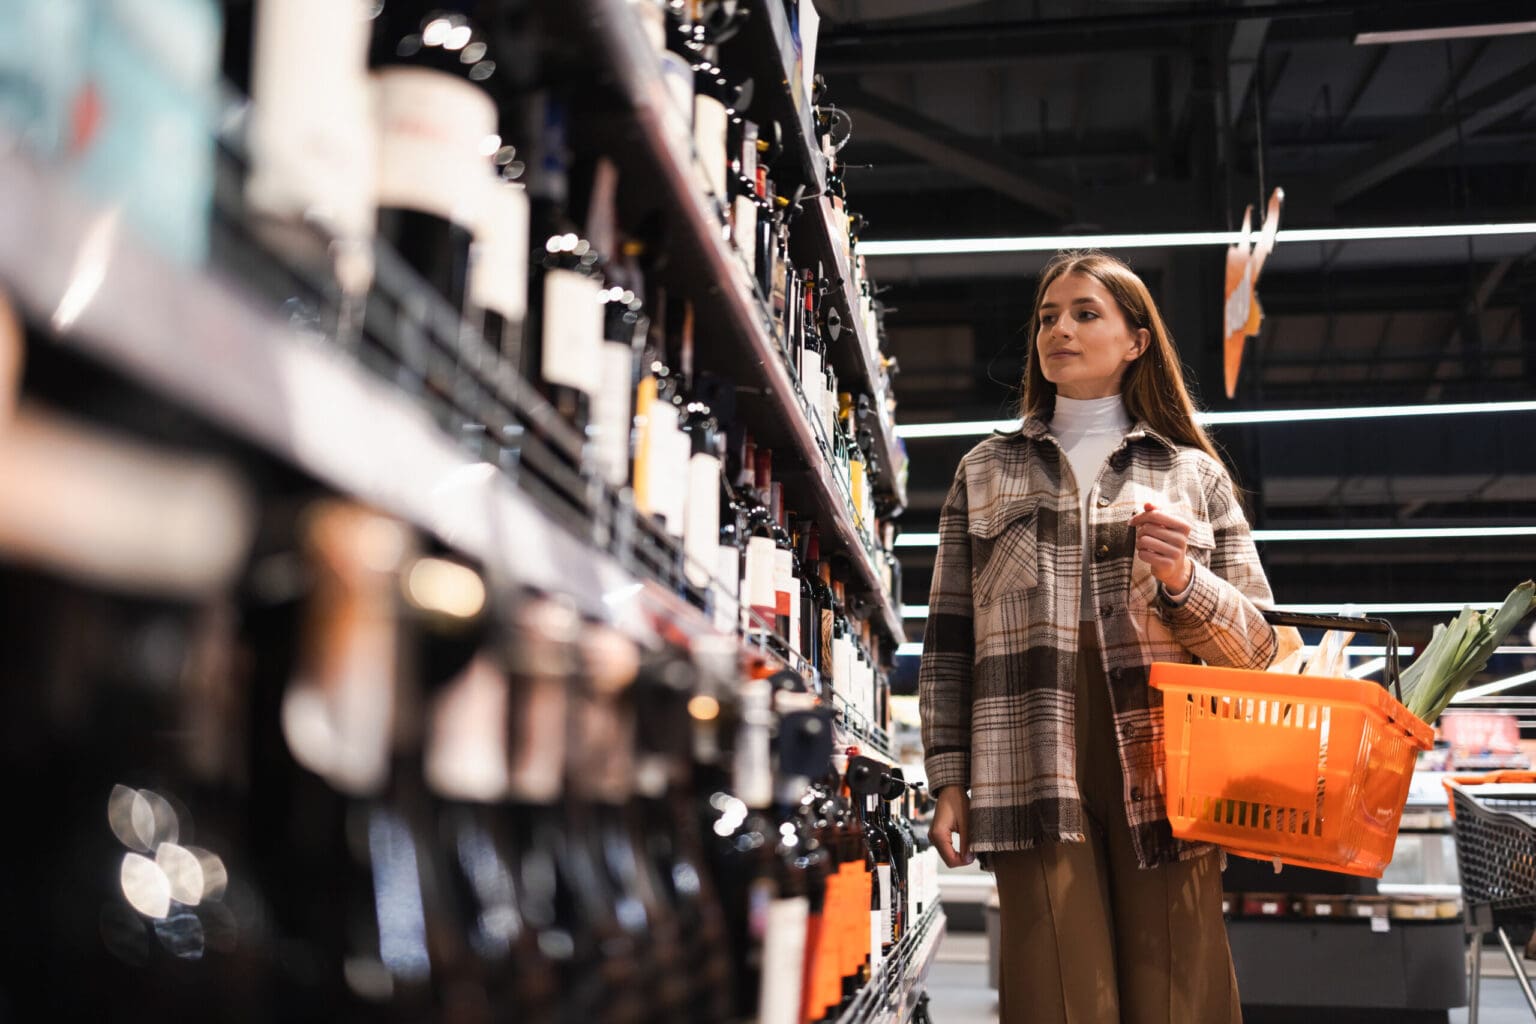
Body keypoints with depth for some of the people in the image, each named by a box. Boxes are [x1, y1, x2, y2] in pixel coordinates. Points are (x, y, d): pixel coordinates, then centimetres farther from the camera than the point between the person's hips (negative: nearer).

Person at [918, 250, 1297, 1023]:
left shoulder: (1194, 475, 15)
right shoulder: (986, 471, 16)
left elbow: (1259, 644, 13)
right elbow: (947, 641, 12)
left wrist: (1182, 579, -7)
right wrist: (949, 780, 3)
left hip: (1166, 776, 1)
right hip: (1037, 779, 0)